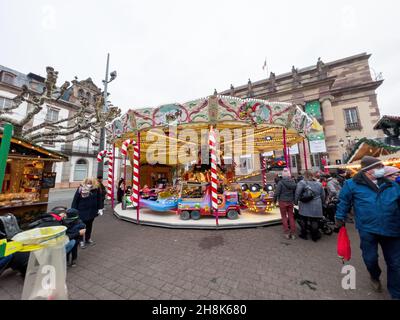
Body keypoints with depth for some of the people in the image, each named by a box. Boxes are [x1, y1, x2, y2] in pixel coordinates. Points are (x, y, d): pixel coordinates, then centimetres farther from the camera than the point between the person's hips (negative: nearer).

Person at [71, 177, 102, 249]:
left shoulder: (96, 189, -10)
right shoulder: (80, 189, -14)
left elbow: (99, 199, -1)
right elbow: (75, 200, -7)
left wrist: (99, 208, 1)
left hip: (92, 211, 2)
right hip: (82, 211, -2)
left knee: (89, 226, 19)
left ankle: (88, 238, 38)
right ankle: (82, 241, 27)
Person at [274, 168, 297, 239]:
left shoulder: (280, 182, -16)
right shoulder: (293, 182, -1)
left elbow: (277, 192, -16)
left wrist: (275, 200, -1)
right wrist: (294, 200, 16)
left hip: (283, 202, -4)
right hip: (290, 202, 4)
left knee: (284, 217, 9)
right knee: (291, 217, 13)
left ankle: (287, 233, 12)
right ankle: (293, 233, 19)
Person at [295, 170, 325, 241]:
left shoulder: (302, 183, -8)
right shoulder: (319, 184, 8)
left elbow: (297, 193, -17)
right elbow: (323, 196, 14)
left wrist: (296, 201, -6)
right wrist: (322, 203, 28)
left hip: (305, 206, -3)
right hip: (316, 207, 4)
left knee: (303, 220, 11)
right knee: (314, 221, 12)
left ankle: (303, 234, 22)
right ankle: (315, 236, 23)